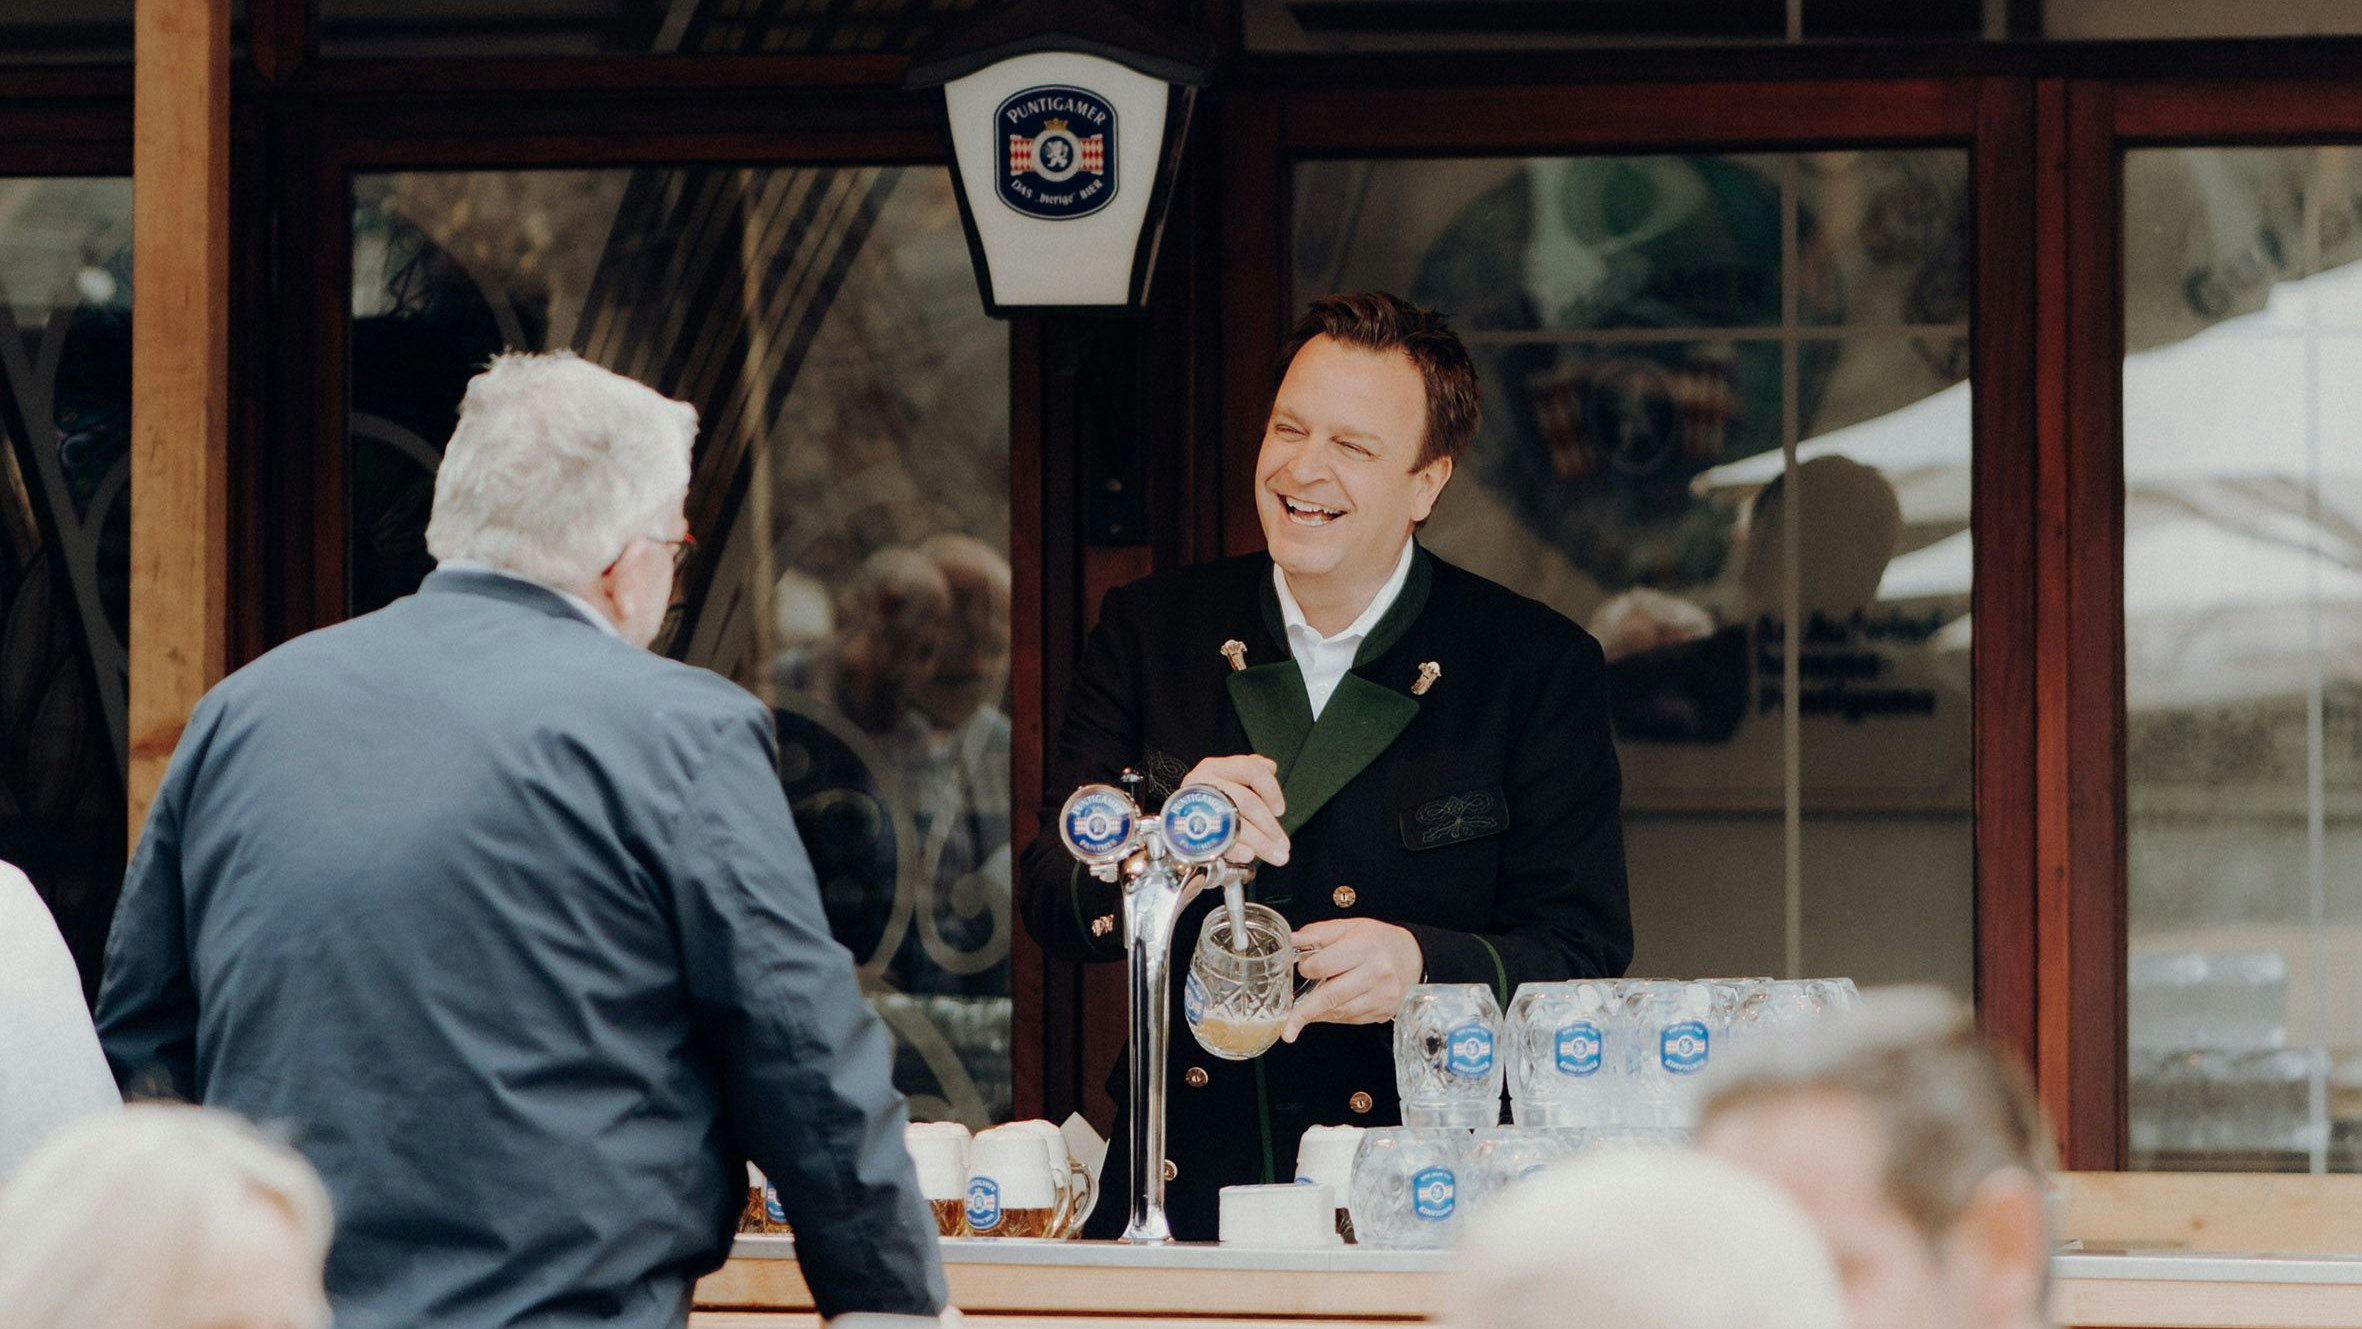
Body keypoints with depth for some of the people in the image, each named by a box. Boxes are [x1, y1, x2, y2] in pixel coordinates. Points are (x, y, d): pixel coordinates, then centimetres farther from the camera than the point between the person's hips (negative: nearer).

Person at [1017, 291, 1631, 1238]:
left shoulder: (1539, 667, 4)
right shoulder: (1149, 629, 12)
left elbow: (1582, 955, 0)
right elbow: (1050, 902, 5)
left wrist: (1420, 965, -21)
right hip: (1186, 1189, 2)